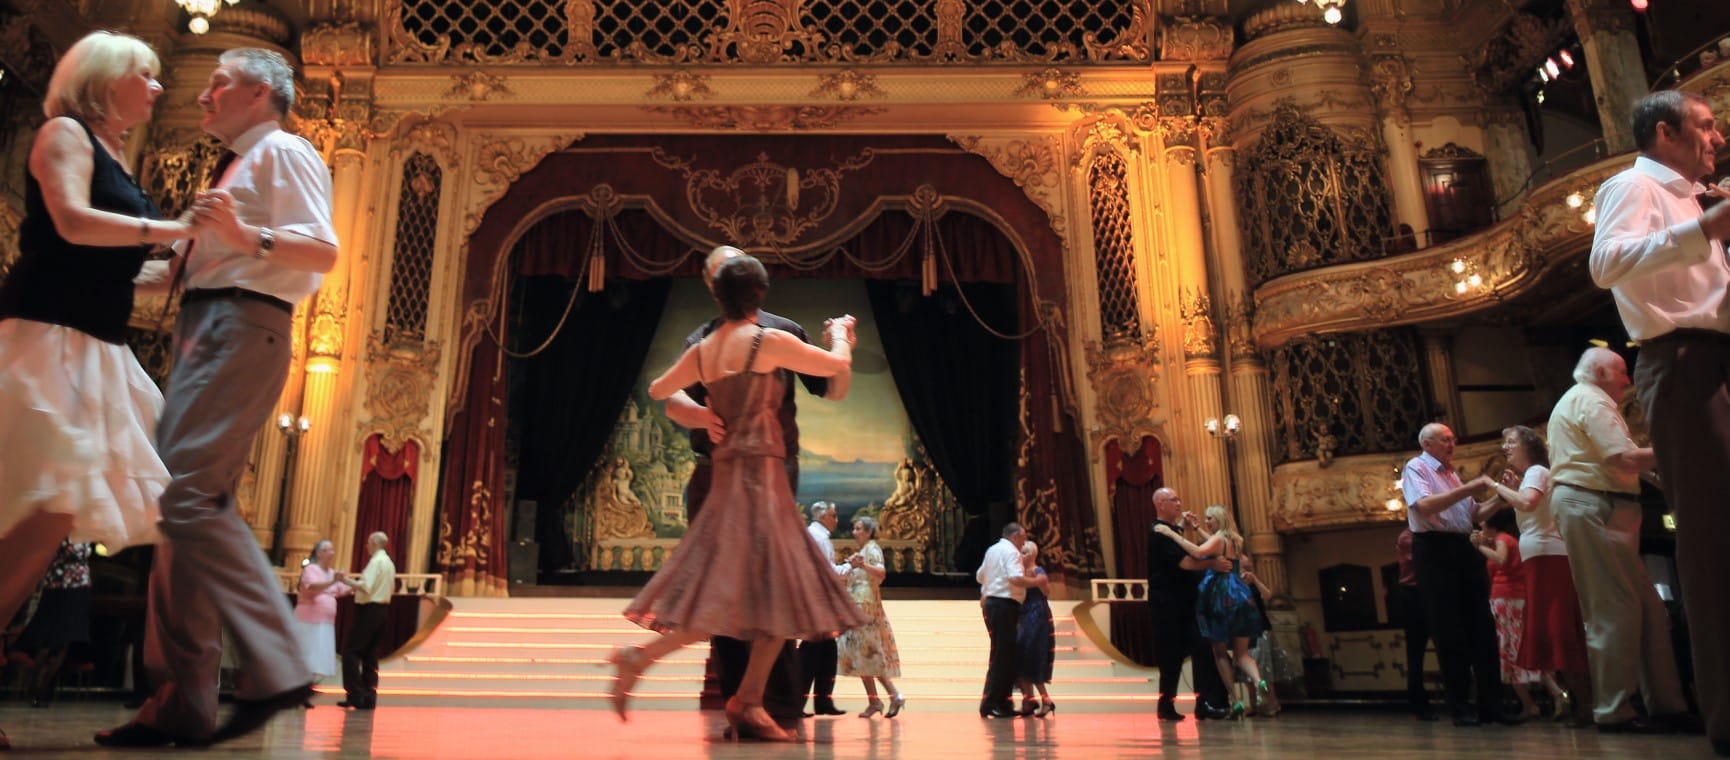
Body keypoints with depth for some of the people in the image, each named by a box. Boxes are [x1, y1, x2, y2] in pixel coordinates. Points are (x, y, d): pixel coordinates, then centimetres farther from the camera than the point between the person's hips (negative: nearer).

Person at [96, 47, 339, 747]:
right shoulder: (240, 167, 30)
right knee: (185, 504, 5)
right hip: (206, 332, 10)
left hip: (241, 328, -10)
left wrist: (246, 235, -30)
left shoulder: (282, 152, 0)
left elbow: (324, 251, -16)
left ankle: (274, 667, -19)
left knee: (190, 494, -20)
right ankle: (180, 702, 7)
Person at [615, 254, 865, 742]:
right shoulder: (771, 341, -8)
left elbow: (657, 391, 25)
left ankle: (748, 705, 9)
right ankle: (639, 658, -9)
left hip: (728, 475, 8)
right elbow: (839, 364, 1)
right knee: (730, 598, -7)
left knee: (777, 594, 9)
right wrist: (840, 331, 21)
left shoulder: (702, 350, 10)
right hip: (759, 476, -8)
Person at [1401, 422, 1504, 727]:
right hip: (1434, 550, -8)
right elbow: (1424, 506, -21)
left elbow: (1475, 514, 21)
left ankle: (1491, 704, 11)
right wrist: (1468, 488, -20)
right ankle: (1460, 708, 3)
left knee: (1482, 626, 6)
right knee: (1448, 631, -3)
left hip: (1463, 548, 8)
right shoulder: (1416, 467, -3)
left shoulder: (1451, 472, 21)